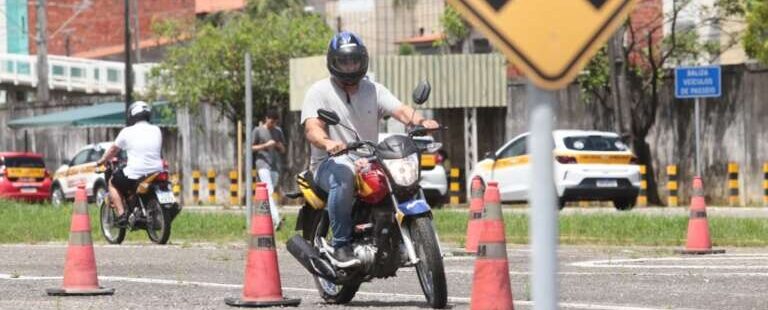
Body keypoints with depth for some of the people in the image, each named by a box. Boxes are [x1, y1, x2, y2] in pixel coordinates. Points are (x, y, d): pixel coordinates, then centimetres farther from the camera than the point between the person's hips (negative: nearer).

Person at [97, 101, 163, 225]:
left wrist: (101, 161, 31)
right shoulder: (156, 131, 10)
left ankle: (121, 214, 2)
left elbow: (113, 150, 13)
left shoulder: (127, 132, 1)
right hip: (156, 171, 4)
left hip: (135, 173, -4)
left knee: (113, 183, 20)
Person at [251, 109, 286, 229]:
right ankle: (276, 219, -32)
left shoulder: (278, 131, 16)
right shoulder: (258, 130, 3)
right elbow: (251, 147, 2)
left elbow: (283, 150, 20)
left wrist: (279, 146, -4)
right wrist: (266, 145, -11)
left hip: (275, 165, 5)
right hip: (263, 164, -5)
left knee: (270, 192, 4)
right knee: (269, 191, -19)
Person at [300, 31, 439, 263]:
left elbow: (400, 110, -3)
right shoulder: (319, 91, 1)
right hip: (330, 163, -4)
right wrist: (328, 143, -38)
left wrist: (421, 121, -27)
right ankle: (341, 243, -31)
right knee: (343, 174, -39)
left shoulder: (374, 90, 14)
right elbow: (312, 128, -14)